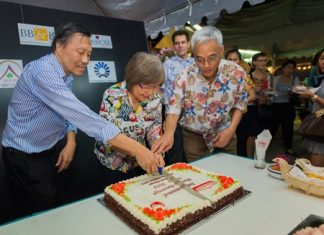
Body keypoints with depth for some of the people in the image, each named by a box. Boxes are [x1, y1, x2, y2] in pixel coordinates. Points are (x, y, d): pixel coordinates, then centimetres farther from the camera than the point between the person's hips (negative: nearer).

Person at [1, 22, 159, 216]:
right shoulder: (42, 72, -29)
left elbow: (71, 113, 9)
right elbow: (83, 116, -39)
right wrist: (137, 149, -42)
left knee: (52, 209, 21)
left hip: (48, 151, 8)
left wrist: (71, 143, -10)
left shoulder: (67, 74, 0)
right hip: (24, 157, -8)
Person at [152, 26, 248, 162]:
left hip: (224, 133, 1)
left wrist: (231, 130, -14)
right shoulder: (185, 77, -18)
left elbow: (240, 103, -2)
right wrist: (168, 134, -40)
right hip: (194, 137, -1)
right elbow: (174, 107, -22)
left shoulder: (236, 72, -15)